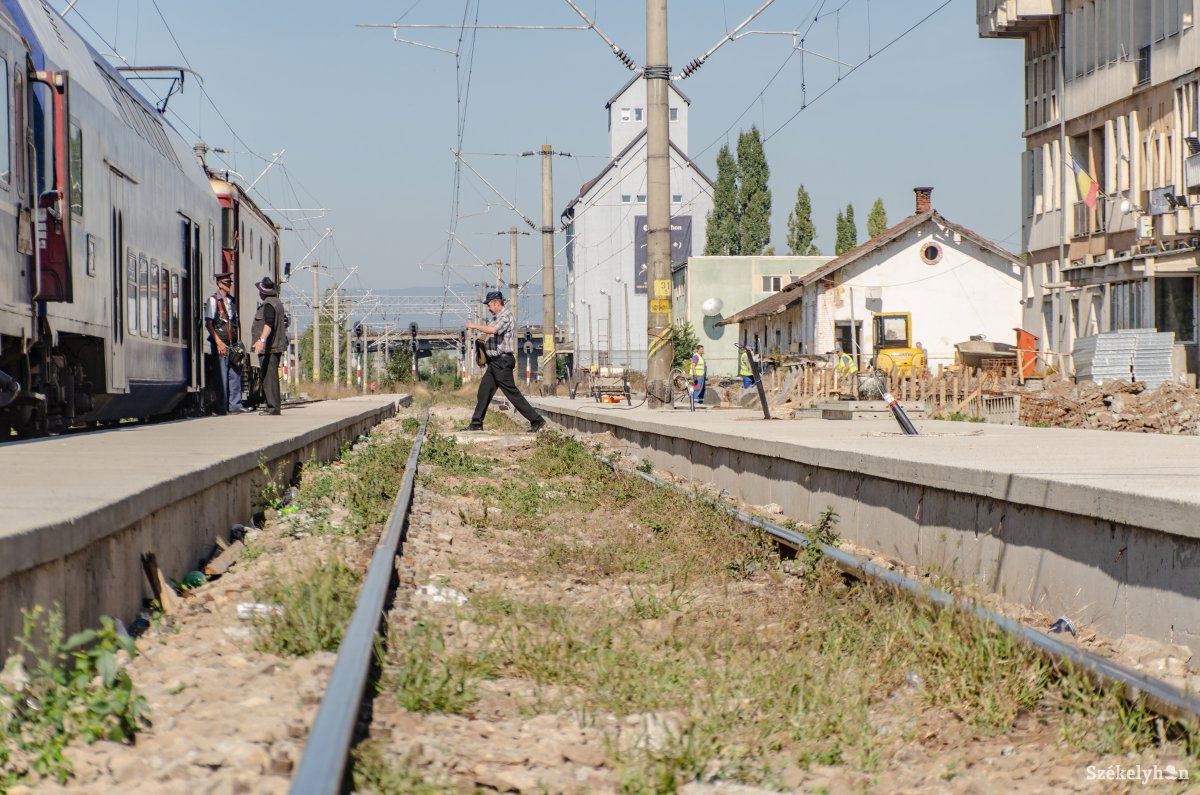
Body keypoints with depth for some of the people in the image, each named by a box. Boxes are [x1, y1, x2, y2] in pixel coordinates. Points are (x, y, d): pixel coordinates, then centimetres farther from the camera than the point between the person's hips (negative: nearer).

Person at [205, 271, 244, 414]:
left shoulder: (230, 300, 16)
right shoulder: (213, 300, -5)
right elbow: (208, 323, -11)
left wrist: (236, 343, 13)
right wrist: (218, 342, -18)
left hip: (231, 344, 7)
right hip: (220, 344, -7)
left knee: (235, 374, 6)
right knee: (222, 376, -4)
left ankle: (235, 405, 11)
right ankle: (221, 407, 0)